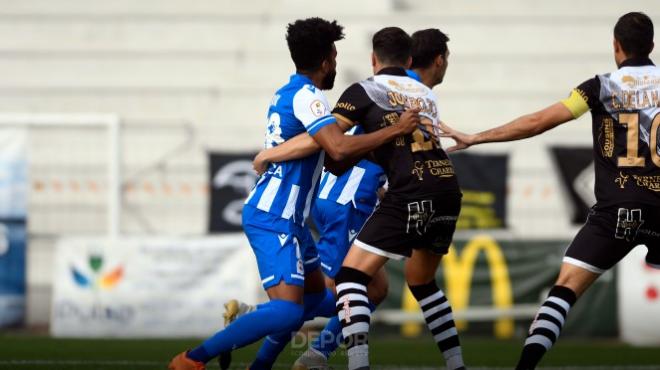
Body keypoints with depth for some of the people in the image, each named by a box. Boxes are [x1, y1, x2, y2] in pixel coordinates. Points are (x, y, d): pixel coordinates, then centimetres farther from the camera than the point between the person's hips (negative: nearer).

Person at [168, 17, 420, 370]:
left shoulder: (285, 93, 15)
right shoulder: (307, 96, -15)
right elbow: (339, 148, -29)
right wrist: (394, 130, -21)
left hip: (282, 217, 11)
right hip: (274, 219, -11)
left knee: (316, 295, 23)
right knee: (287, 311, -21)